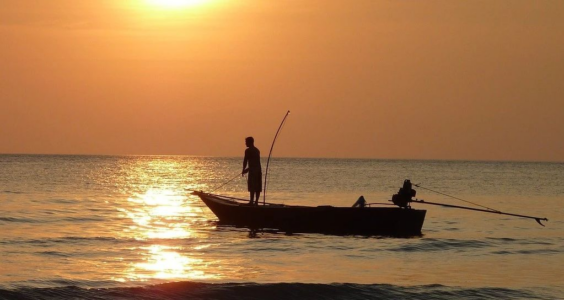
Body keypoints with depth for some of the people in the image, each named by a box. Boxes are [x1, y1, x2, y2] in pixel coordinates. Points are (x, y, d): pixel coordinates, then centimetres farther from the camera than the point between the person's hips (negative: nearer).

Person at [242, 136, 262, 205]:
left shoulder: (248, 150, -6)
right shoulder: (257, 150, 19)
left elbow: (245, 161, -8)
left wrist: (243, 170, 2)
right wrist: (248, 169, 27)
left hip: (253, 171, -8)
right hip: (259, 169, 8)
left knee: (252, 187, -10)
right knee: (258, 187, 7)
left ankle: (251, 201, -13)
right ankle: (256, 201, 8)